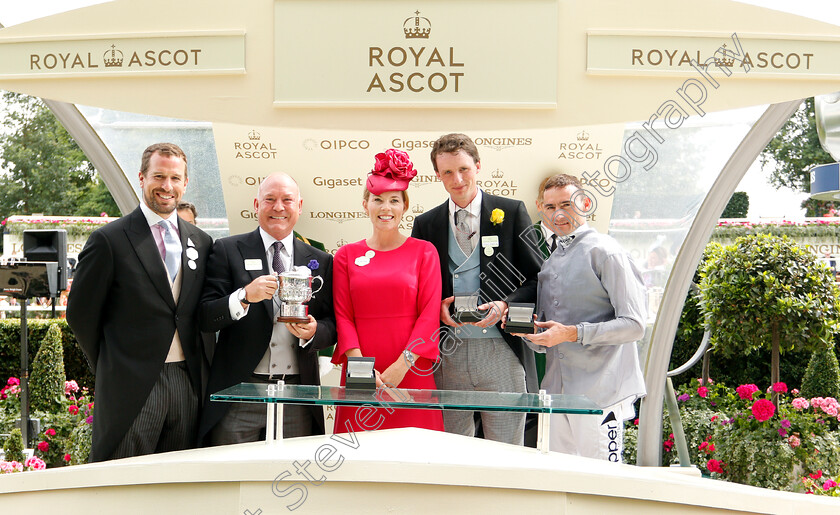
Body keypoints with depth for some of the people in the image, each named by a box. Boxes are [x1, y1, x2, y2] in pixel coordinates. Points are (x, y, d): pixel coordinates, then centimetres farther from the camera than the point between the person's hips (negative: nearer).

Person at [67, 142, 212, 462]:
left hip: (187, 386, 5)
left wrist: (198, 369, 11)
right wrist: (110, 368, 4)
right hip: (131, 387, -5)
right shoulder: (109, 240, -4)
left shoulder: (201, 241, 12)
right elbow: (80, 313, -1)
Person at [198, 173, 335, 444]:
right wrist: (245, 296, -19)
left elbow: (332, 325, 13)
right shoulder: (227, 250, 4)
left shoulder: (320, 261, 12)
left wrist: (313, 331, -9)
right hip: (238, 393, -2)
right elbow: (205, 319, -3)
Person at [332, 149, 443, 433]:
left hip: (411, 374, -1)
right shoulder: (347, 255, 9)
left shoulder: (424, 252, 5)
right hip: (361, 375, 1)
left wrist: (403, 364, -12)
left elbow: (429, 313, -2)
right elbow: (343, 315, 4)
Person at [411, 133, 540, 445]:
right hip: (448, 353, 2)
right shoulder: (426, 224, 10)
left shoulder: (511, 212, 4)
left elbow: (537, 277, 3)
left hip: (501, 351, -2)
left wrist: (505, 306, -13)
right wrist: (438, 307, -6)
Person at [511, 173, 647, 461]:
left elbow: (634, 325, -12)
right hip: (558, 392, 7)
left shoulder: (605, 252, -6)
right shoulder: (549, 264, 17)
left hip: (600, 393, -7)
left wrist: (572, 333, -19)